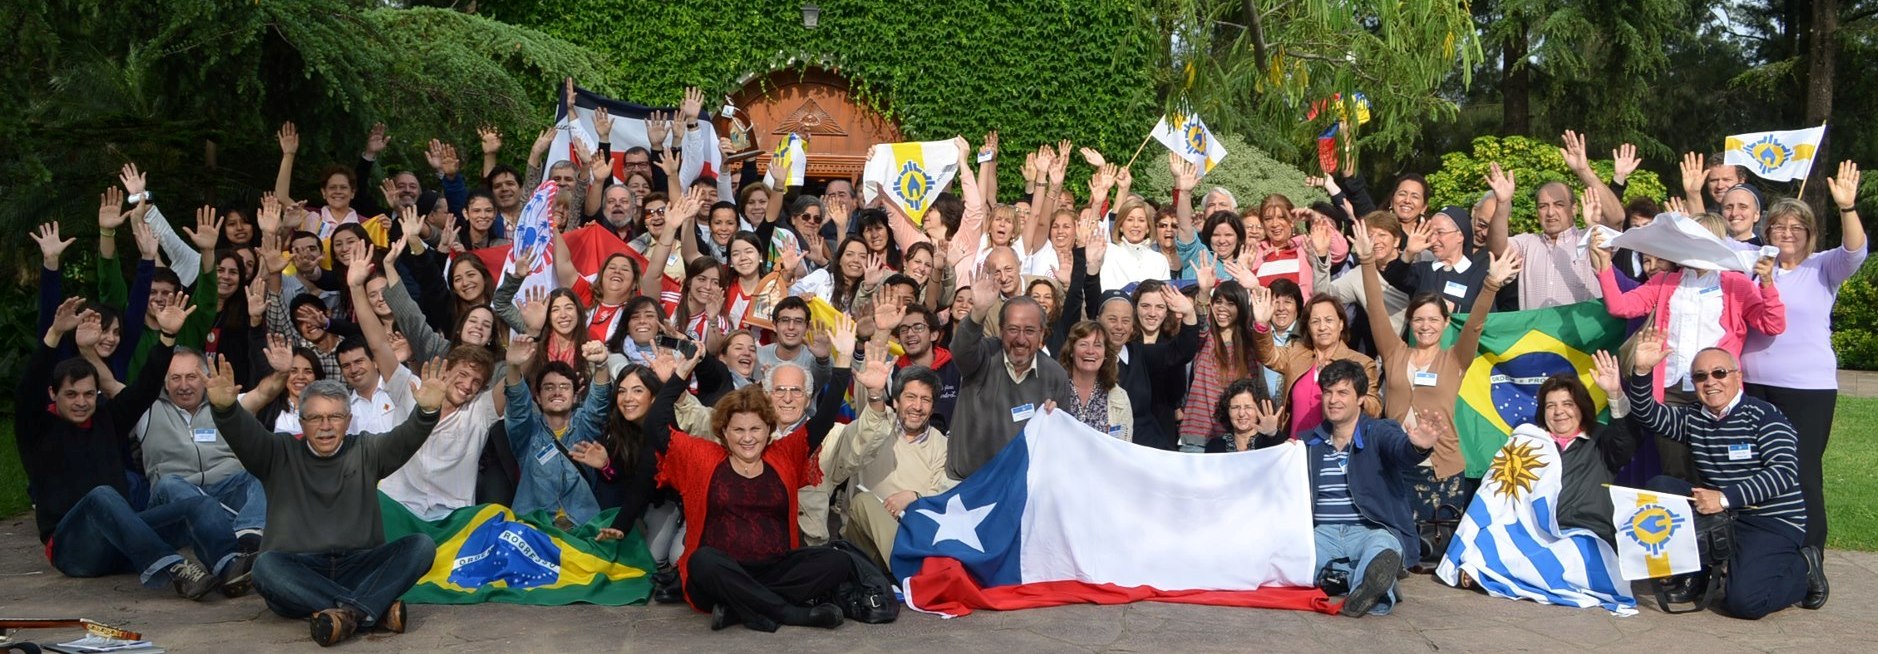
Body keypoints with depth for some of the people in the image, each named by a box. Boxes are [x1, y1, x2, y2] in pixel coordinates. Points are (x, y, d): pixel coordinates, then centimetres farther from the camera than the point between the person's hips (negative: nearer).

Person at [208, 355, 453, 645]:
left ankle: (348, 611, -41)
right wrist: (224, 407, -31)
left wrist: (427, 410, -30)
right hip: (298, 576, -1)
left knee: (421, 545, -22)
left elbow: (406, 438, -7)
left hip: (359, 568, 1)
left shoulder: (366, 451, 12)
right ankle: (376, 609, -41)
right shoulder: (280, 455, 12)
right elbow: (244, 433, -7)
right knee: (265, 566, -33)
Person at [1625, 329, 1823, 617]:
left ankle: (1802, 570, 8)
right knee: (1658, 487, -14)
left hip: (1772, 523, -5)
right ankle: (1695, 574, -6)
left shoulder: (1763, 415, -7)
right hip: (1719, 516, 5)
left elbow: (1785, 472, -19)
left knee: (1743, 600, -25)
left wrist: (1725, 497, -27)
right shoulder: (1693, 420, 11)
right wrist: (1641, 372, -21)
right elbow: (1647, 415, -3)